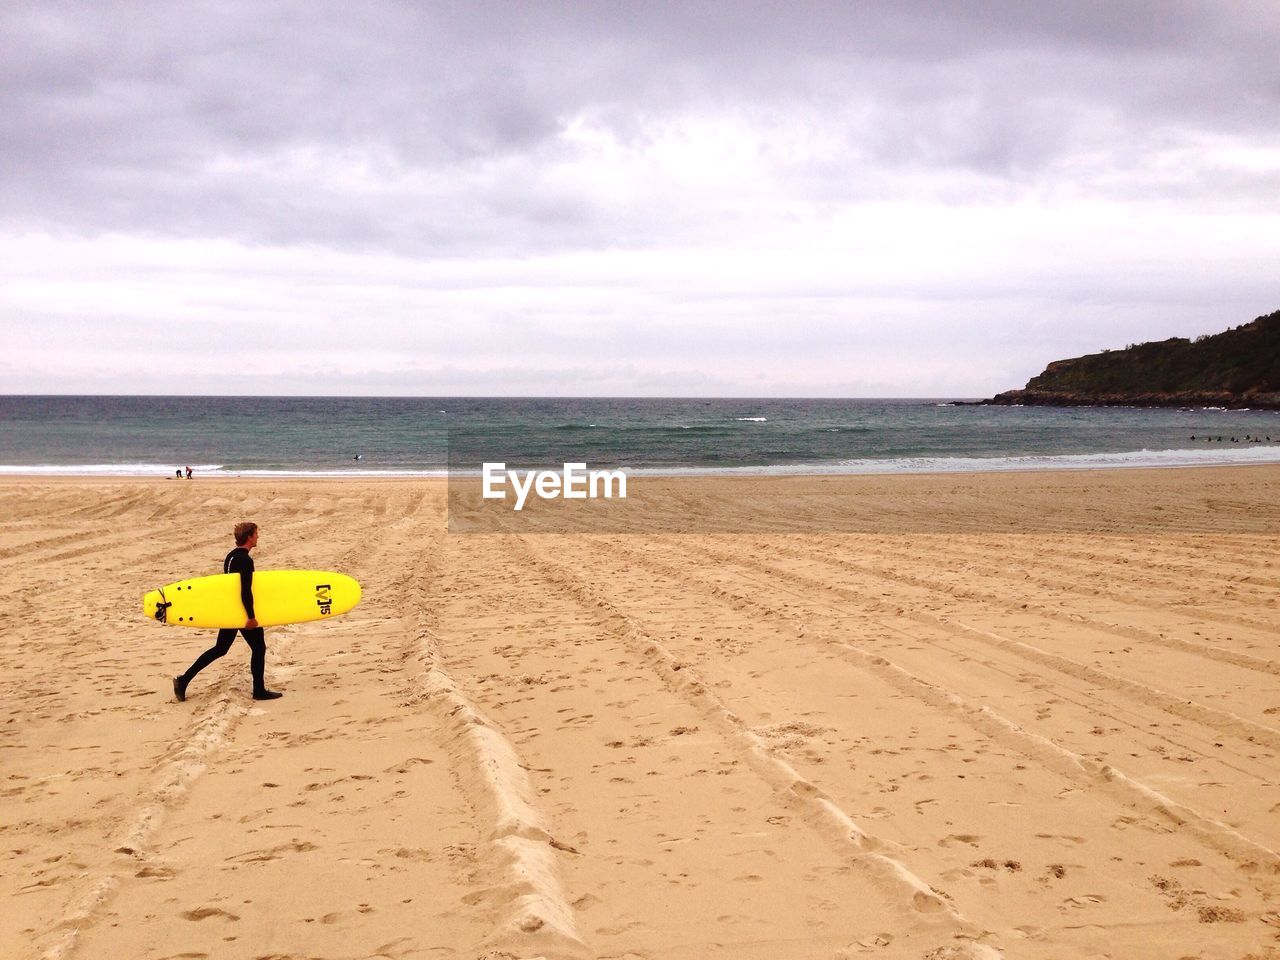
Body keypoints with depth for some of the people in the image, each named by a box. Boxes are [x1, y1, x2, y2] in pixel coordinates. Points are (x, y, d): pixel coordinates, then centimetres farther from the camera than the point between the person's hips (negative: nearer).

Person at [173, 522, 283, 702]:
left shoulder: (230, 556, 9)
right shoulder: (246, 561, -20)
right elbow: (246, 591, -25)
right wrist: (251, 616, -21)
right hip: (242, 613, -9)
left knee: (220, 649, 14)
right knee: (259, 648, 6)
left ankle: (184, 680, 9)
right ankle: (259, 691, 11)